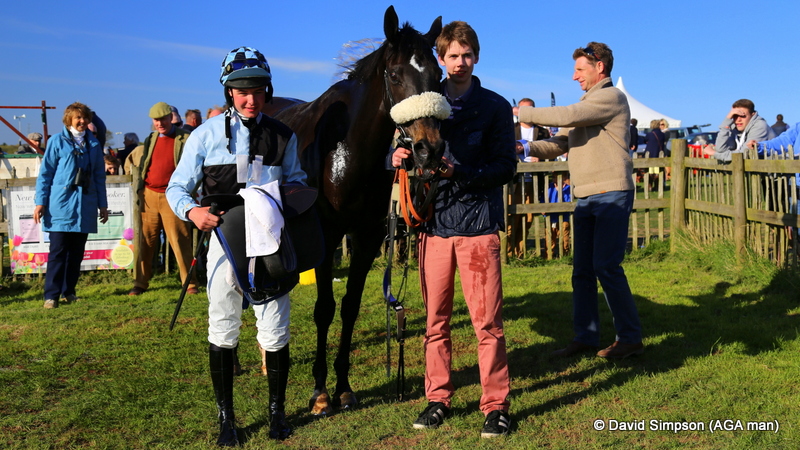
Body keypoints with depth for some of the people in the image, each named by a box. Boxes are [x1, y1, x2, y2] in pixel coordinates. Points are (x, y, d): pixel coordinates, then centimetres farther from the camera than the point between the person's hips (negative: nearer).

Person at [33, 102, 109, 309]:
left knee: (77, 252, 8)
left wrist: (102, 204, 14)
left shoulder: (93, 144, 12)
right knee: (58, 251, -5)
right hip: (60, 205, -4)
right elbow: (45, 173, 2)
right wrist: (40, 202, -5)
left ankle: (69, 291, 18)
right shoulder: (57, 141, 2)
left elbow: (99, 175, 16)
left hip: (85, 206, 4)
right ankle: (51, 295, -2)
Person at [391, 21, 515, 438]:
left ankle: (496, 405, 10)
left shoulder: (495, 106, 3)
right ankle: (437, 398, 21)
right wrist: (399, 156, -8)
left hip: (478, 223, -3)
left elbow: (506, 167, -4)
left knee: (487, 321, -1)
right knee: (436, 320, 9)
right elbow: (409, 152, 16)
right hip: (434, 223, 3)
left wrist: (460, 172, -20)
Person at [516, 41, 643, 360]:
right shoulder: (586, 104, 24)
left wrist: (521, 113, -10)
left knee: (607, 267, -9)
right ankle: (585, 337, 16)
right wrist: (526, 147, 0)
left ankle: (630, 338, 2)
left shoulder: (611, 97, -5)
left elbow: (566, 117, -18)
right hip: (585, 197, 9)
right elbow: (559, 143, 17)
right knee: (582, 270, 8)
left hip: (611, 194, -9)